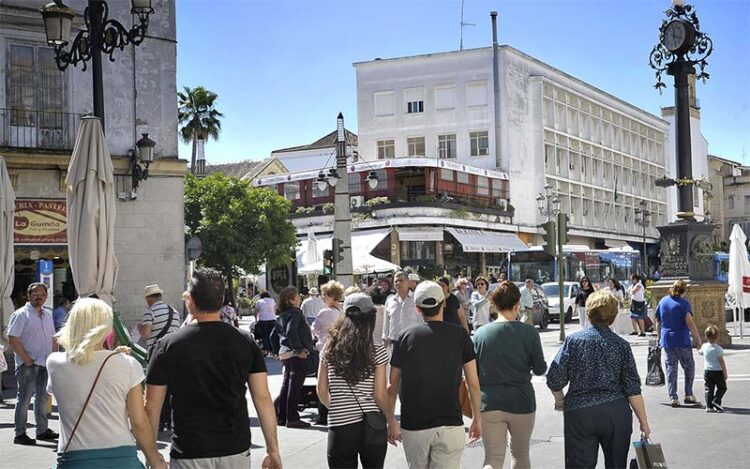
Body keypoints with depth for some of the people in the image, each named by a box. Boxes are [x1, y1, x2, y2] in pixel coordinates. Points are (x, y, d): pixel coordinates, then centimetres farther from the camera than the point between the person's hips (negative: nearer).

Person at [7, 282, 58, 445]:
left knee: (42, 397, 14)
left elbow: (53, 338, 20)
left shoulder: (47, 314, 14)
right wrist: (27, 359, -17)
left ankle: (42, 430, 23)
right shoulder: (21, 314, -9)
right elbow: (12, 339, -15)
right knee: (24, 399, -3)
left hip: (45, 364, 7)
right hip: (28, 365, -7)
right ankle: (20, 434, 2)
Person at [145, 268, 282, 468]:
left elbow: (152, 406, -3)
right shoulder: (245, 341, -1)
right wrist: (273, 451, 4)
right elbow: (263, 399, -2)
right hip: (236, 451, 2)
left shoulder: (168, 345, -6)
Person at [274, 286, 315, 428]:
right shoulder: (295, 312, -14)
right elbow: (291, 332, -26)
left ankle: (281, 416, 19)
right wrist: (300, 350, -22)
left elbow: (275, 334, 21)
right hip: (297, 355, -9)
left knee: (286, 385, 15)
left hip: (285, 353, 9)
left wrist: (278, 351, 23)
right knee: (295, 386, -4)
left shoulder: (282, 315, 15)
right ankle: (292, 419, -1)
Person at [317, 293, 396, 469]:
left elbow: (322, 391, 5)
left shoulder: (330, 349, 0)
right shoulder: (377, 352, -7)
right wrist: (391, 419, 8)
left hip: (339, 428, 1)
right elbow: (380, 395, -7)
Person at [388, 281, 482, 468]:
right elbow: (473, 384, 0)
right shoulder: (460, 335, -2)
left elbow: (393, 385, 3)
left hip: (413, 426, 1)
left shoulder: (406, 336, -1)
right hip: (450, 425, -1)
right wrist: (477, 418, 12)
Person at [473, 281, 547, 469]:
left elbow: (474, 374, 2)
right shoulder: (529, 332, -9)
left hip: (490, 404, 0)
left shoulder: (481, 334, -4)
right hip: (521, 404, 0)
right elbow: (540, 369, -1)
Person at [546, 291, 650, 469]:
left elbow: (554, 378, -6)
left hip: (578, 413, -1)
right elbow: (633, 389, -3)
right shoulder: (621, 345, 1)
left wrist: (560, 400, 13)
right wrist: (643, 421, 3)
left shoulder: (573, 340, -3)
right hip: (616, 413, 1)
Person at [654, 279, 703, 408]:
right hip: (682, 340, -5)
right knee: (689, 367, 11)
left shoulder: (663, 301, 6)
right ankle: (689, 395, 10)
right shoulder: (683, 303, -10)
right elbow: (689, 322, -18)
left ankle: (673, 398, 6)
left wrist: (659, 337, 22)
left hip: (666, 340, 5)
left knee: (671, 368, 9)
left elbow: (658, 322, 12)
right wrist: (697, 338, -13)